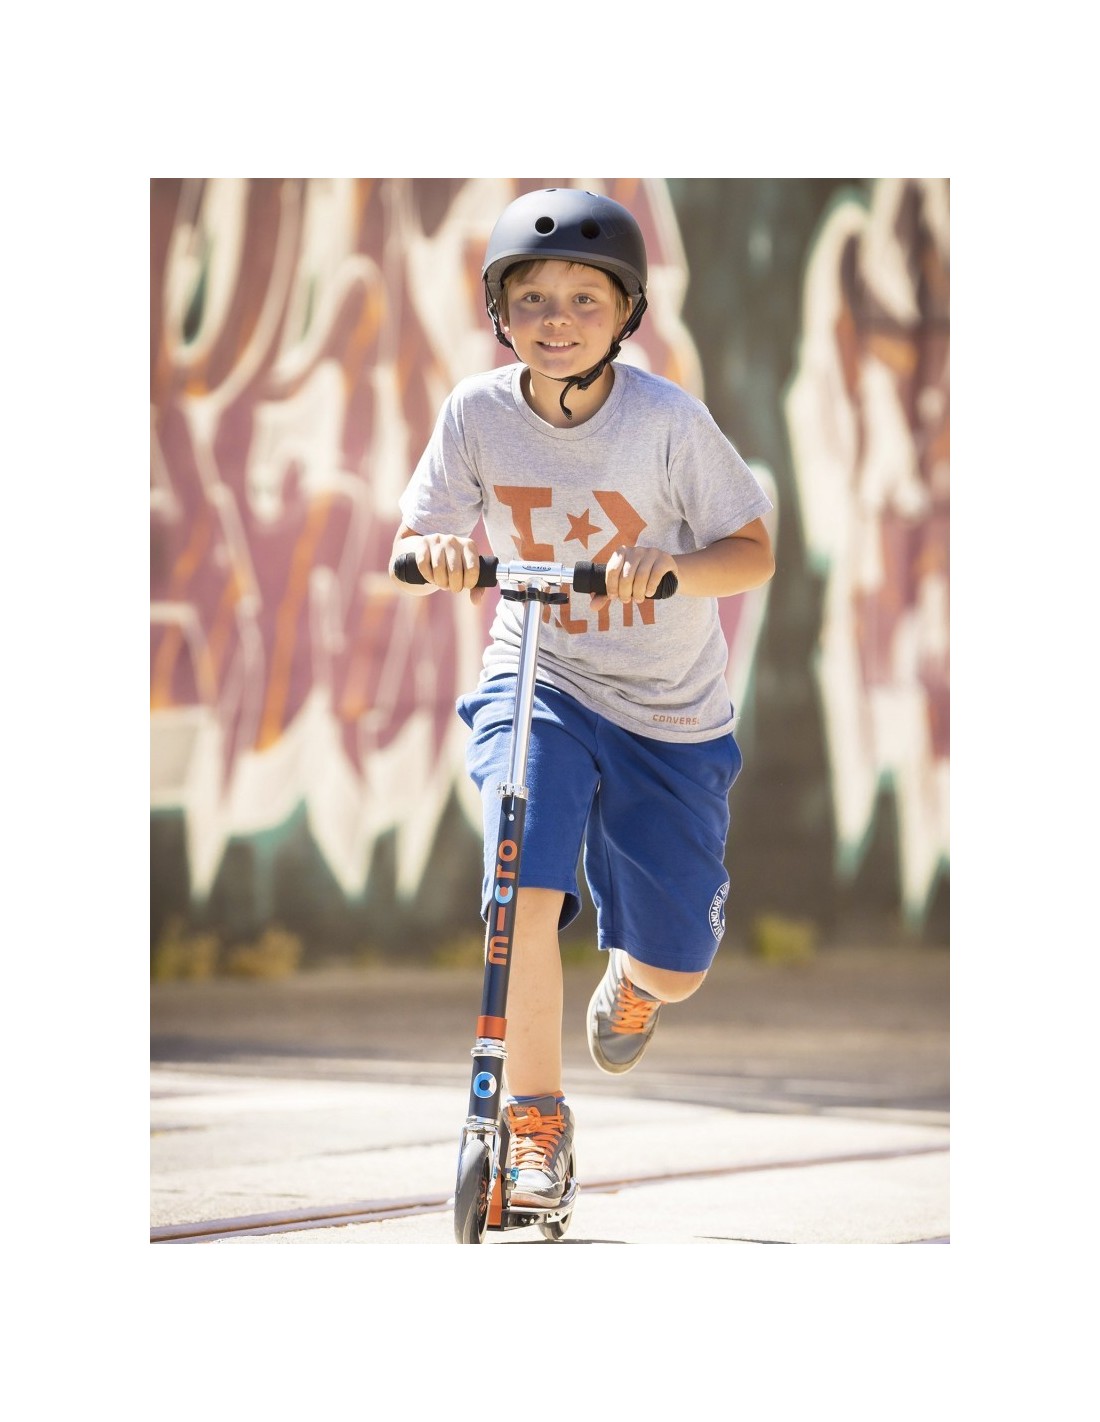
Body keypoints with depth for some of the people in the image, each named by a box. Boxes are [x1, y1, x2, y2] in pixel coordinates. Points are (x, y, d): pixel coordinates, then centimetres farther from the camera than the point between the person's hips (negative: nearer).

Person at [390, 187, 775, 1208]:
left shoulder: (668, 421, -17)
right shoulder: (478, 413, -11)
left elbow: (754, 554, -12)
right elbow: (407, 554, -6)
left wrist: (674, 564, -32)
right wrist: (434, 550, -29)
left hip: (669, 712, 0)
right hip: (537, 683, 0)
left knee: (676, 966, 5)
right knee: (525, 888, -25)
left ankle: (635, 979, 45)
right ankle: (535, 1117, -7)